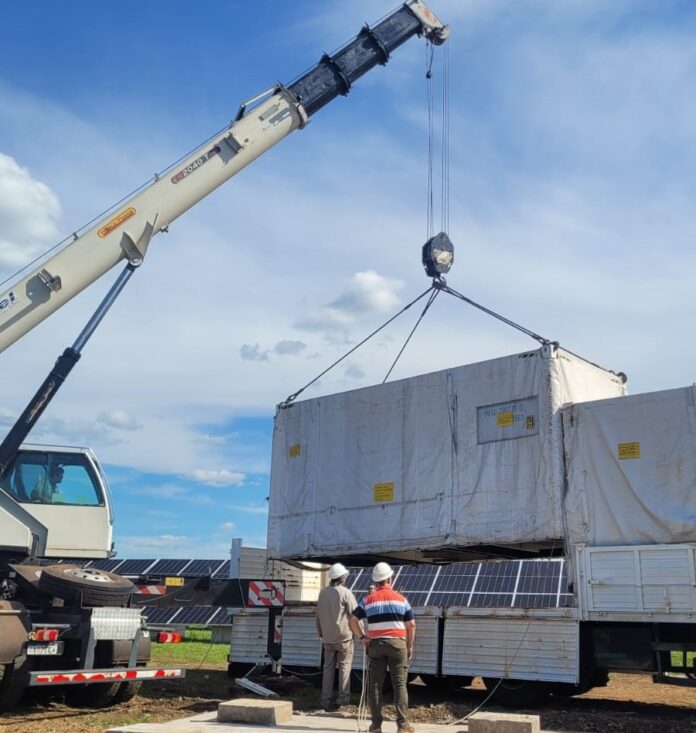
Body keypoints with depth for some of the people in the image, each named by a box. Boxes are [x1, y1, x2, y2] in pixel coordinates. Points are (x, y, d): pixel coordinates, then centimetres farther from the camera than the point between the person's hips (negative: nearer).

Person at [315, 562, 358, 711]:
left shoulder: (323, 592, 8)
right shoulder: (345, 592, -10)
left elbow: (318, 615, 15)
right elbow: (355, 615, -10)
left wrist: (320, 633, 25)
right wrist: (361, 634, -2)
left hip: (327, 638, 5)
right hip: (344, 637, -5)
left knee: (328, 668, 9)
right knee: (344, 666, 6)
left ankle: (326, 700, 8)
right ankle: (343, 697, 4)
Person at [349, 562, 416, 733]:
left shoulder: (368, 600, 5)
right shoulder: (401, 599, 3)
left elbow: (353, 620, -1)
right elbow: (411, 624, 2)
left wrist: (362, 637, 6)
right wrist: (410, 646, 10)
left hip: (375, 644, 1)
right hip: (397, 643, -1)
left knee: (375, 685, 6)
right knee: (399, 684, 2)